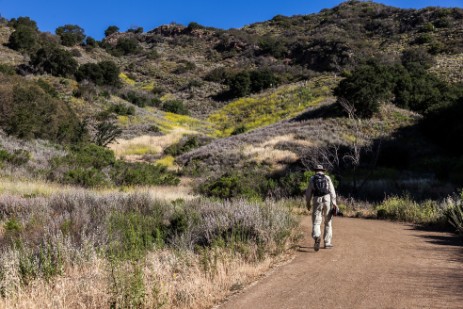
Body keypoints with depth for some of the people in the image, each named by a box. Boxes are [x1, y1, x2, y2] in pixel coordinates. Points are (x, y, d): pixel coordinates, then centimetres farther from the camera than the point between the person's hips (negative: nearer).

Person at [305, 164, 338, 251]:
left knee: (316, 222, -1)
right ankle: (327, 243, 15)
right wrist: (334, 203, -2)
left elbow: (308, 192, 8)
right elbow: (332, 191, 0)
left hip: (317, 201, -1)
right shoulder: (327, 178, 8)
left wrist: (308, 203, 20)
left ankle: (317, 237, -30)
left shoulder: (312, 178, 8)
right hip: (327, 200, 1)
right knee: (328, 222, 14)